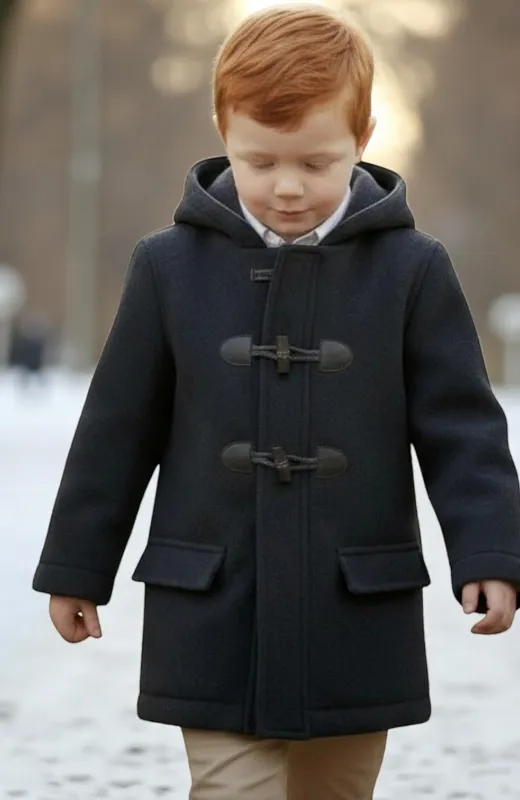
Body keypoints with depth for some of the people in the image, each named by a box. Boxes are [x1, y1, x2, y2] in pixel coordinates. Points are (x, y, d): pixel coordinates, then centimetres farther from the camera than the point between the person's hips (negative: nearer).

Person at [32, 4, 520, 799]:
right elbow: (118, 430, 6)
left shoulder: (412, 270, -3)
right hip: (213, 622, -1)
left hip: (357, 623, 1)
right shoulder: (170, 266, -1)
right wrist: (76, 568, 10)